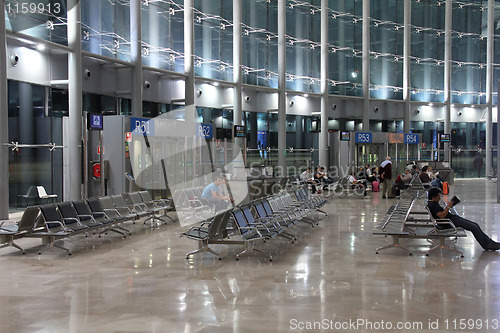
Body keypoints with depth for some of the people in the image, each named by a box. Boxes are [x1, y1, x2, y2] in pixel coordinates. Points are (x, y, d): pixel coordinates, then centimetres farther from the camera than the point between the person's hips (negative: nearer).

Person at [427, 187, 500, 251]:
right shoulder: (432, 205, -16)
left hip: (453, 218, 11)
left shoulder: (434, 203, 17)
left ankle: (489, 241, 9)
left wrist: (448, 206, 6)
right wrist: (448, 207, -20)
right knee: (474, 227, -14)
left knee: (475, 225, 6)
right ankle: (486, 245, -6)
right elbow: (441, 216, -25)